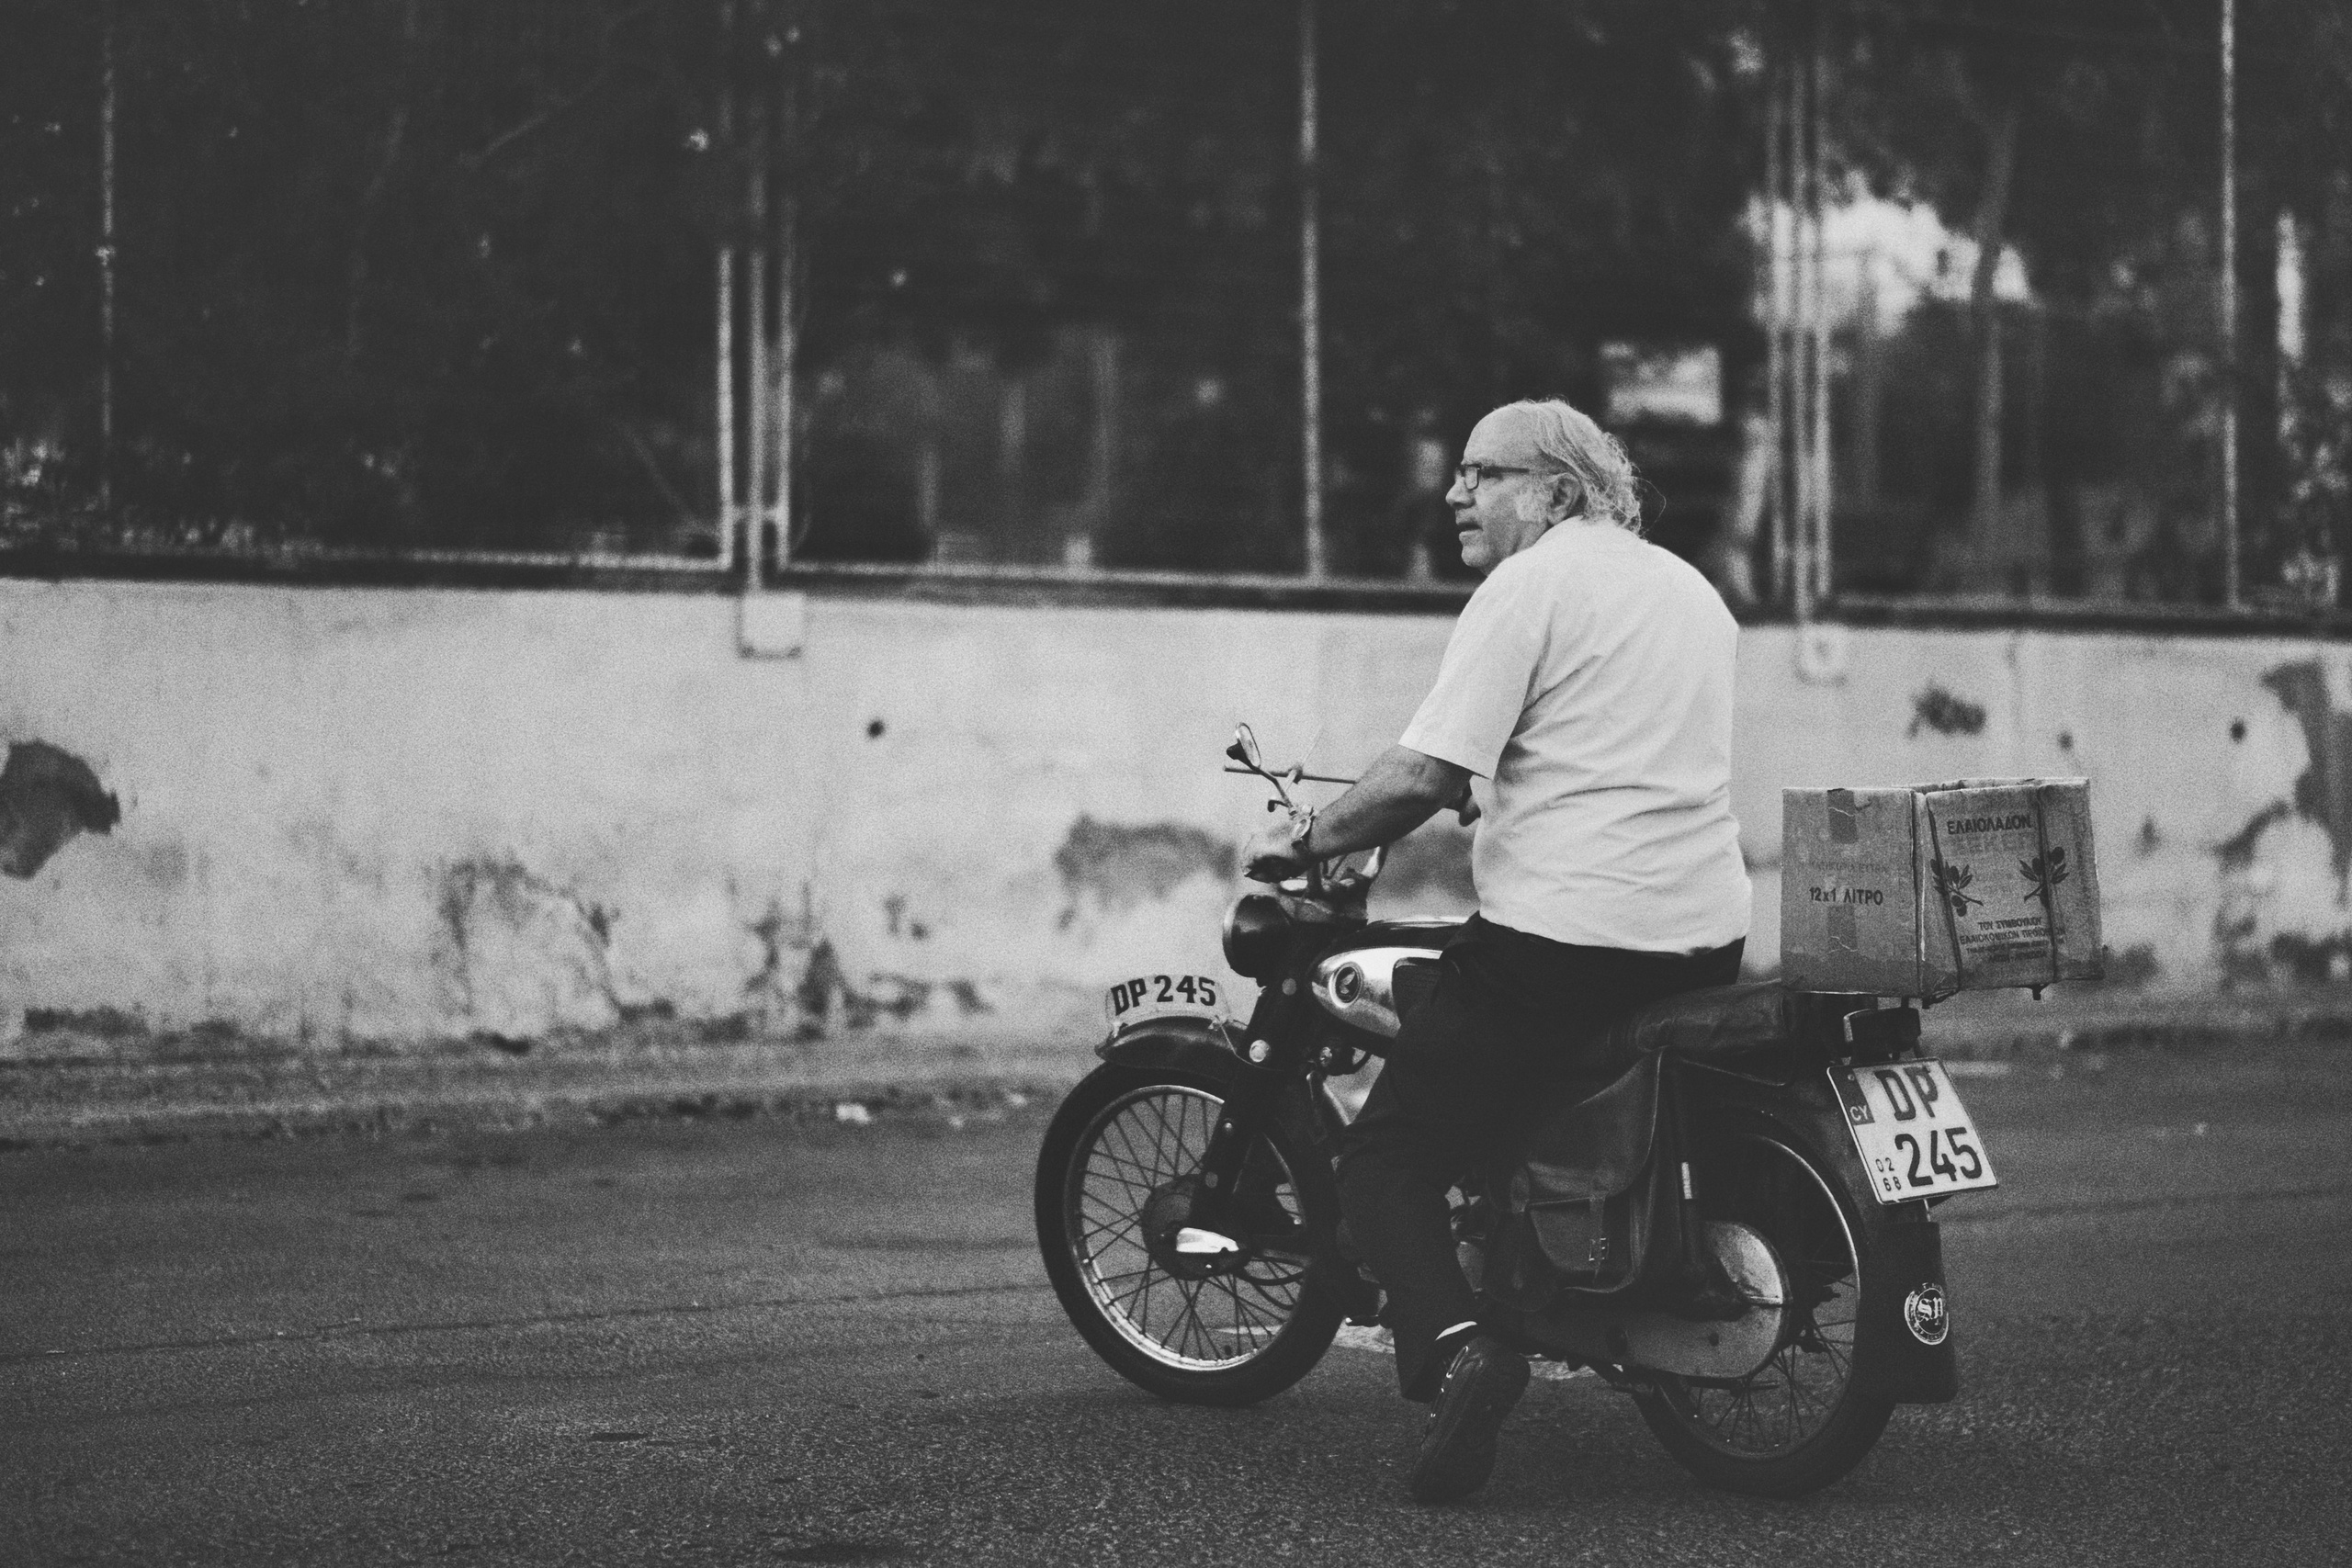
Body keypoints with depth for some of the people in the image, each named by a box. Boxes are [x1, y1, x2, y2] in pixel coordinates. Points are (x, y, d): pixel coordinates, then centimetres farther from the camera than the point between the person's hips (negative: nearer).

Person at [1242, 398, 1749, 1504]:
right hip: (1708, 939, 8)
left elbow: (1423, 778, -14)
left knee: (1386, 1161, -2)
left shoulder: (1531, 585, -6)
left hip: (1562, 937, -8)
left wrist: (1302, 843, 0)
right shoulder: (1689, 587, 18)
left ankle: (1453, 1340, -26)